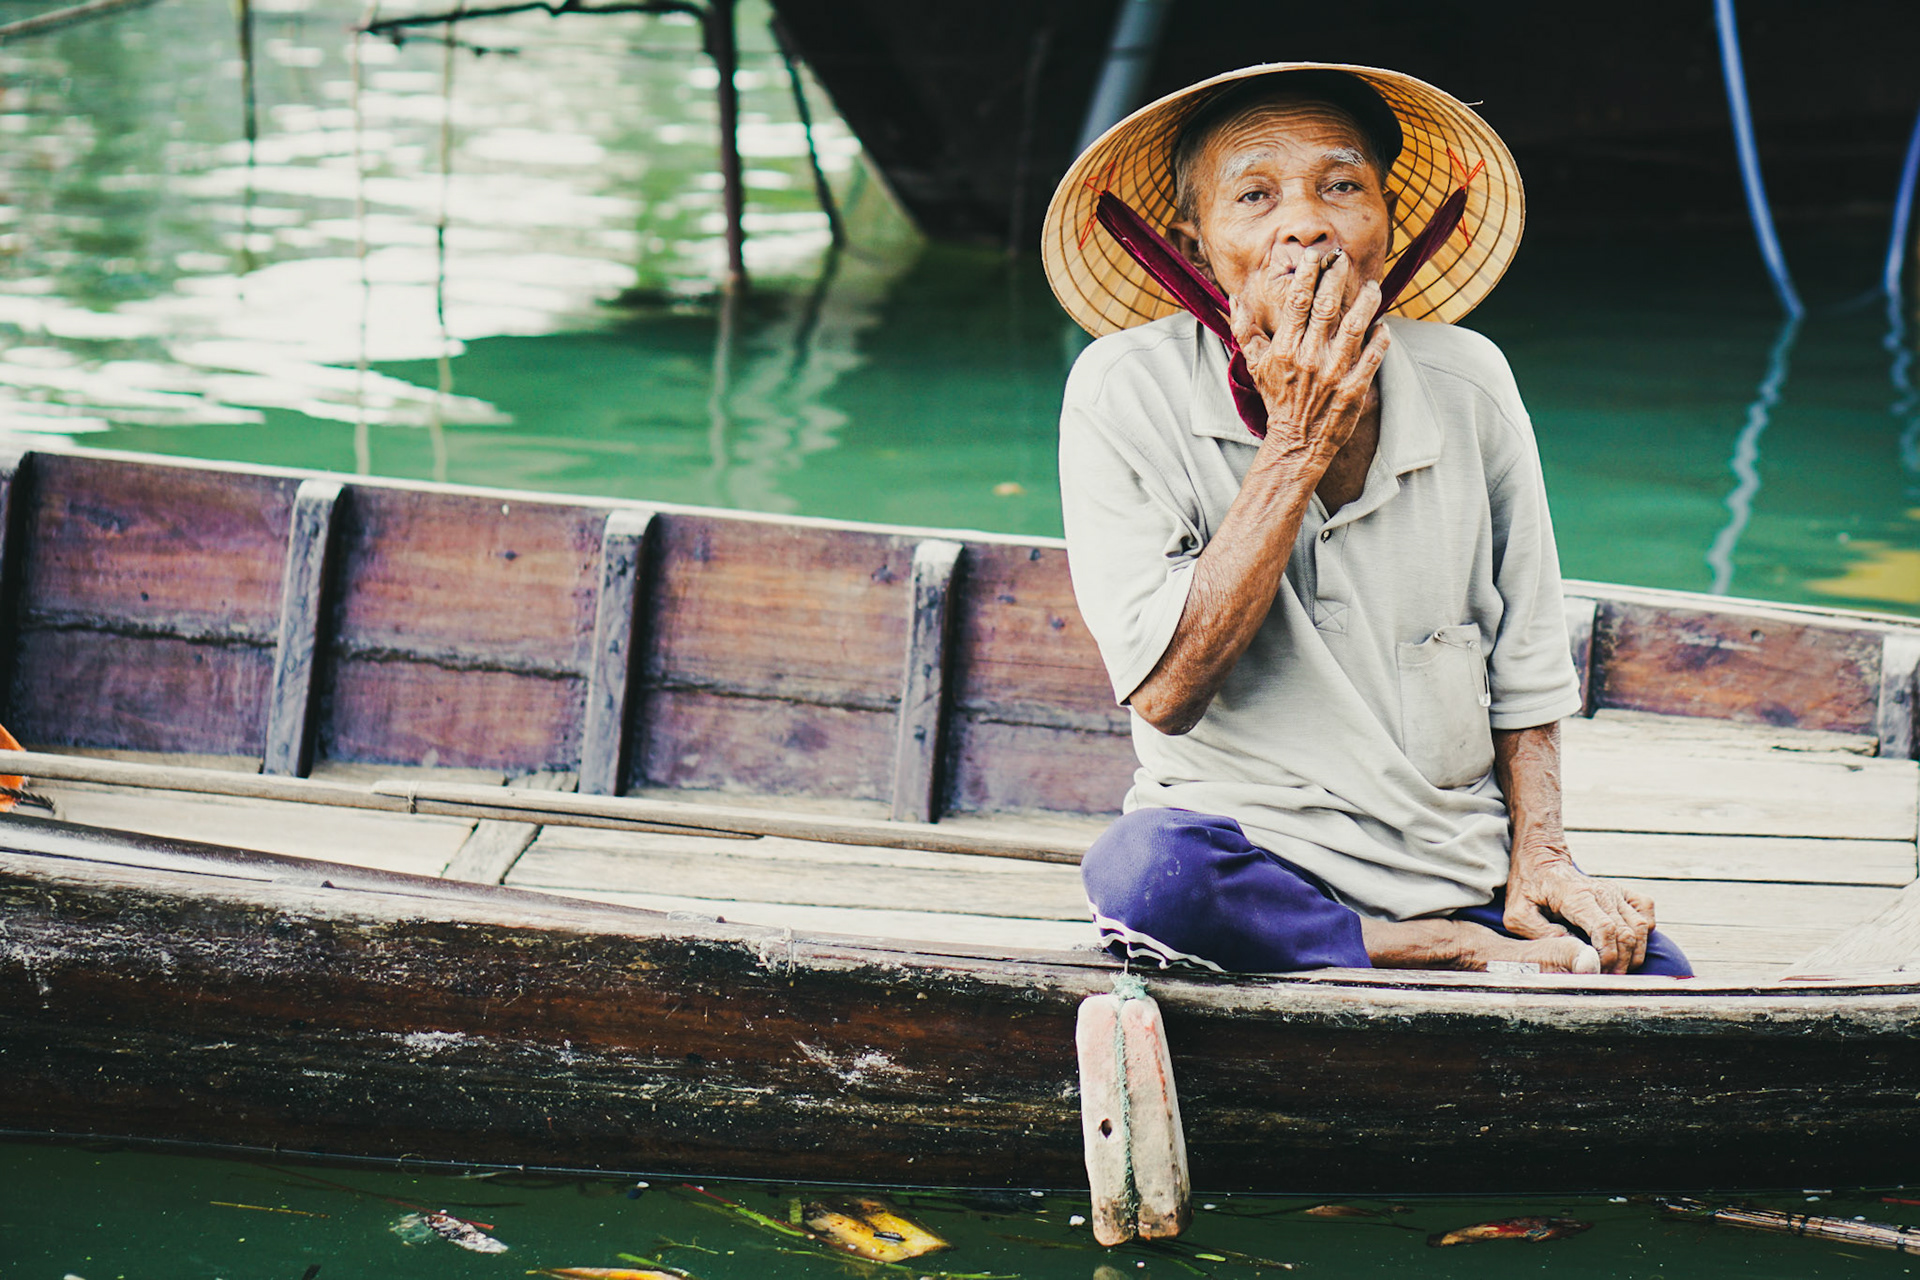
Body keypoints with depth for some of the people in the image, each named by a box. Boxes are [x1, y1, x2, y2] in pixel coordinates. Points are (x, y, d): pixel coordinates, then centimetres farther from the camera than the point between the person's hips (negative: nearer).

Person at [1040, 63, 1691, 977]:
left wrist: (1540, 857, -2)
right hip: (1254, 851, 0)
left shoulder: (1468, 382, 2)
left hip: (1463, 868, 1)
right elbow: (1165, 693, -16)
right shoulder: (1125, 395, -8)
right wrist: (1298, 448, -18)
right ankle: (1471, 961, -18)